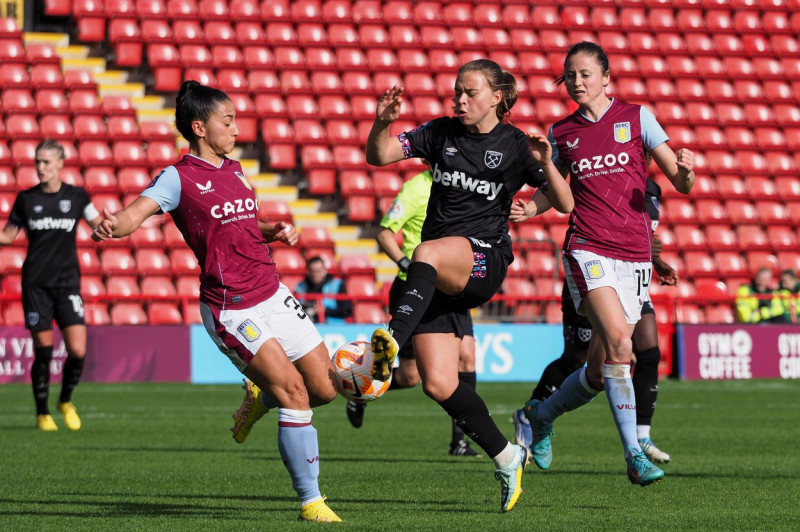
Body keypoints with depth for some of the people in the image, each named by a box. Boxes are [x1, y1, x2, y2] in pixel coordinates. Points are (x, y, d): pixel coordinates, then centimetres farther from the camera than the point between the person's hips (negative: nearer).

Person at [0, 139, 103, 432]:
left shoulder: (77, 196, 2)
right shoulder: (26, 198, 3)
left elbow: (99, 225, 13)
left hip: (67, 283, 0)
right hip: (36, 285, 0)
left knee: (77, 351, -9)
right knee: (43, 352, -1)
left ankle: (66, 400, 19)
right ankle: (42, 413, 17)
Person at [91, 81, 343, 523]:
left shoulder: (234, 170, 13)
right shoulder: (178, 178, -9)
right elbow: (137, 212, -25)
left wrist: (275, 232, 8)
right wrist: (112, 226, -47)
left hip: (273, 295, 7)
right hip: (231, 311, -7)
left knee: (326, 389, 5)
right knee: (295, 395, -15)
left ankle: (259, 396, 35)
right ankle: (310, 502, -5)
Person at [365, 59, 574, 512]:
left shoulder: (515, 145, 1)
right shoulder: (441, 133, 10)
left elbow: (564, 205, -4)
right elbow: (378, 156, 4)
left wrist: (545, 164, -22)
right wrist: (382, 123, -16)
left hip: (484, 259, -4)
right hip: (438, 276, 4)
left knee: (428, 254, -39)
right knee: (439, 386, -6)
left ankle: (392, 342, -59)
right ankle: (506, 457, 11)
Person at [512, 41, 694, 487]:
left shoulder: (637, 117, 6)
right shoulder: (561, 133, 9)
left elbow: (680, 183, 4)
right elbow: (552, 192, 23)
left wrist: (687, 170, -19)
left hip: (634, 255, 1)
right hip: (588, 251, -1)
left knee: (601, 372, 4)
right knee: (619, 343, -25)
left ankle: (541, 415, 32)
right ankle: (634, 454, -22)